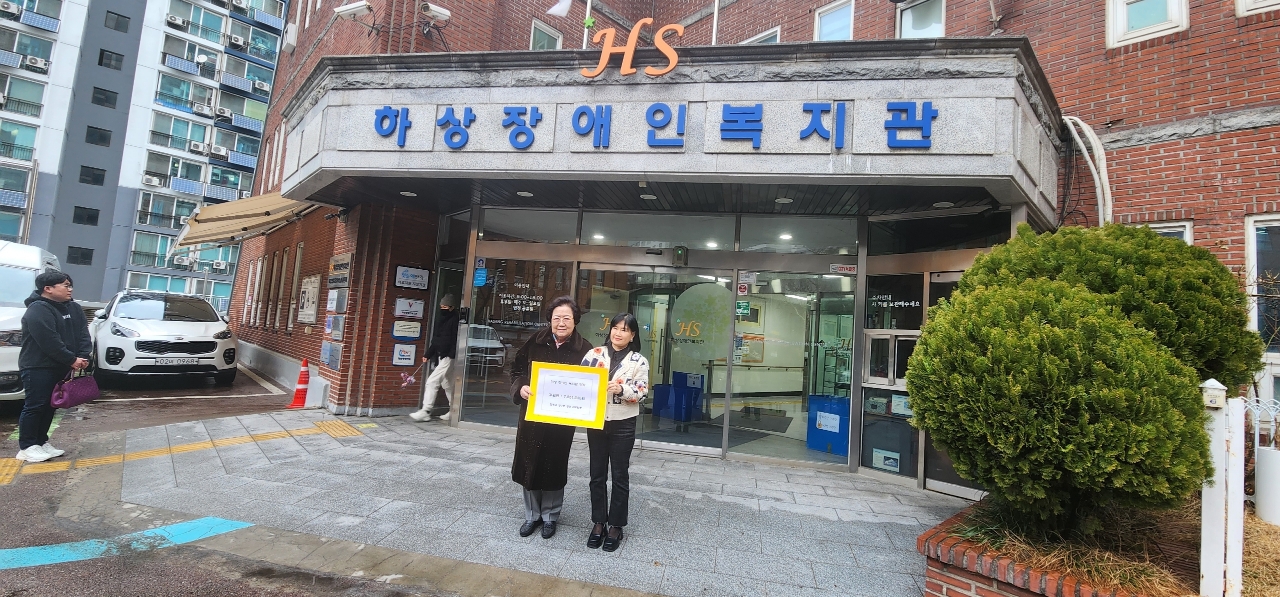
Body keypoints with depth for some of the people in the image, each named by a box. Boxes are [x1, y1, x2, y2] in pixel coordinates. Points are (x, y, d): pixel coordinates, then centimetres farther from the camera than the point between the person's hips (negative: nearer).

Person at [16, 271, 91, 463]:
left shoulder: (73, 308, 10)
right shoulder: (38, 310, -16)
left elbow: (83, 334, 4)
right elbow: (50, 342, -22)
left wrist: (83, 356, -11)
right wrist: (72, 360, -17)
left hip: (59, 367, 8)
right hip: (37, 367, -8)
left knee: (50, 405, 12)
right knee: (35, 406, -5)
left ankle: (42, 442, 21)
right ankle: (27, 447, 3)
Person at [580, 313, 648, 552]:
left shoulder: (639, 361, -4)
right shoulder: (594, 354, 1)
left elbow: (641, 393, -8)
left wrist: (621, 389, -24)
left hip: (623, 425, -2)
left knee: (620, 476, 8)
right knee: (597, 474, 11)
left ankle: (616, 525, 21)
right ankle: (598, 521, 26)